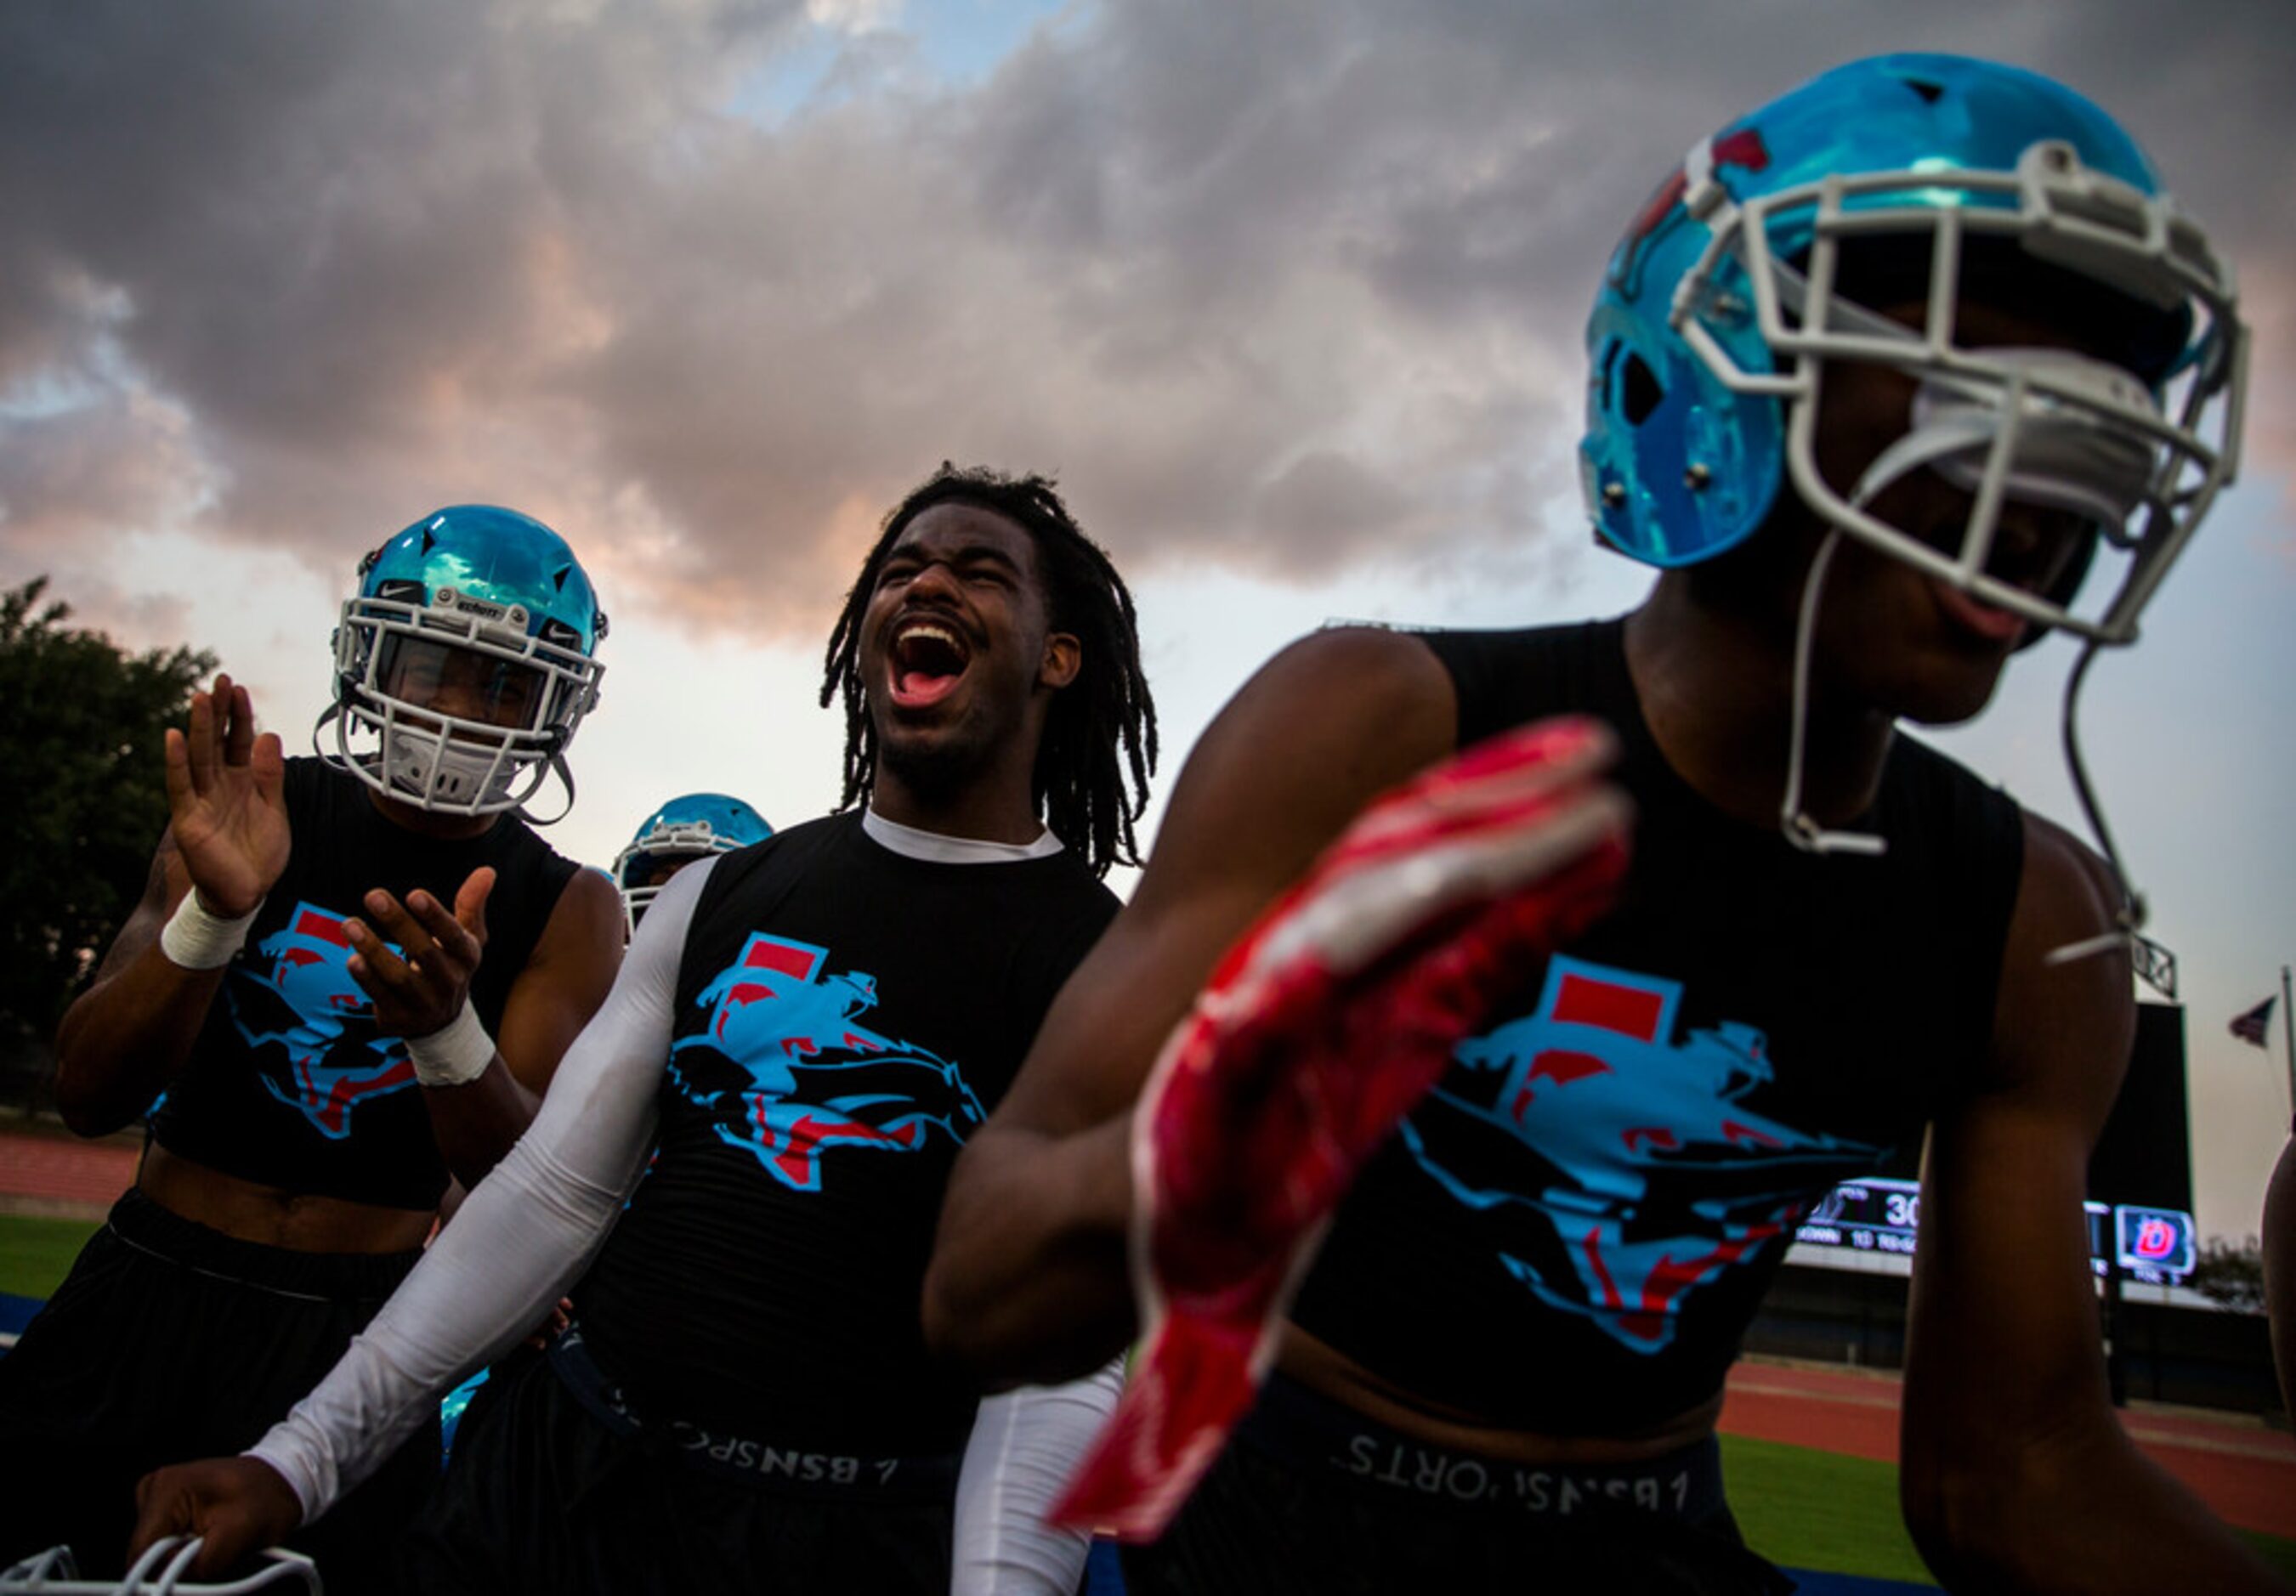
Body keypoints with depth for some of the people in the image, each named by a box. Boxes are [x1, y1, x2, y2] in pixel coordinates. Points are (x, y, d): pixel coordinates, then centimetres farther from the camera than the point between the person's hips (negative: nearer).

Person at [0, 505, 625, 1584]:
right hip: (150, 1288, 1)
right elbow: (87, 1097, -8)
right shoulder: (249, 813, -3)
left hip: (355, 1327, -1)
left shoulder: (565, 912, -5)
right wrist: (213, 912, -27)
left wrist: (445, 1029, -34)